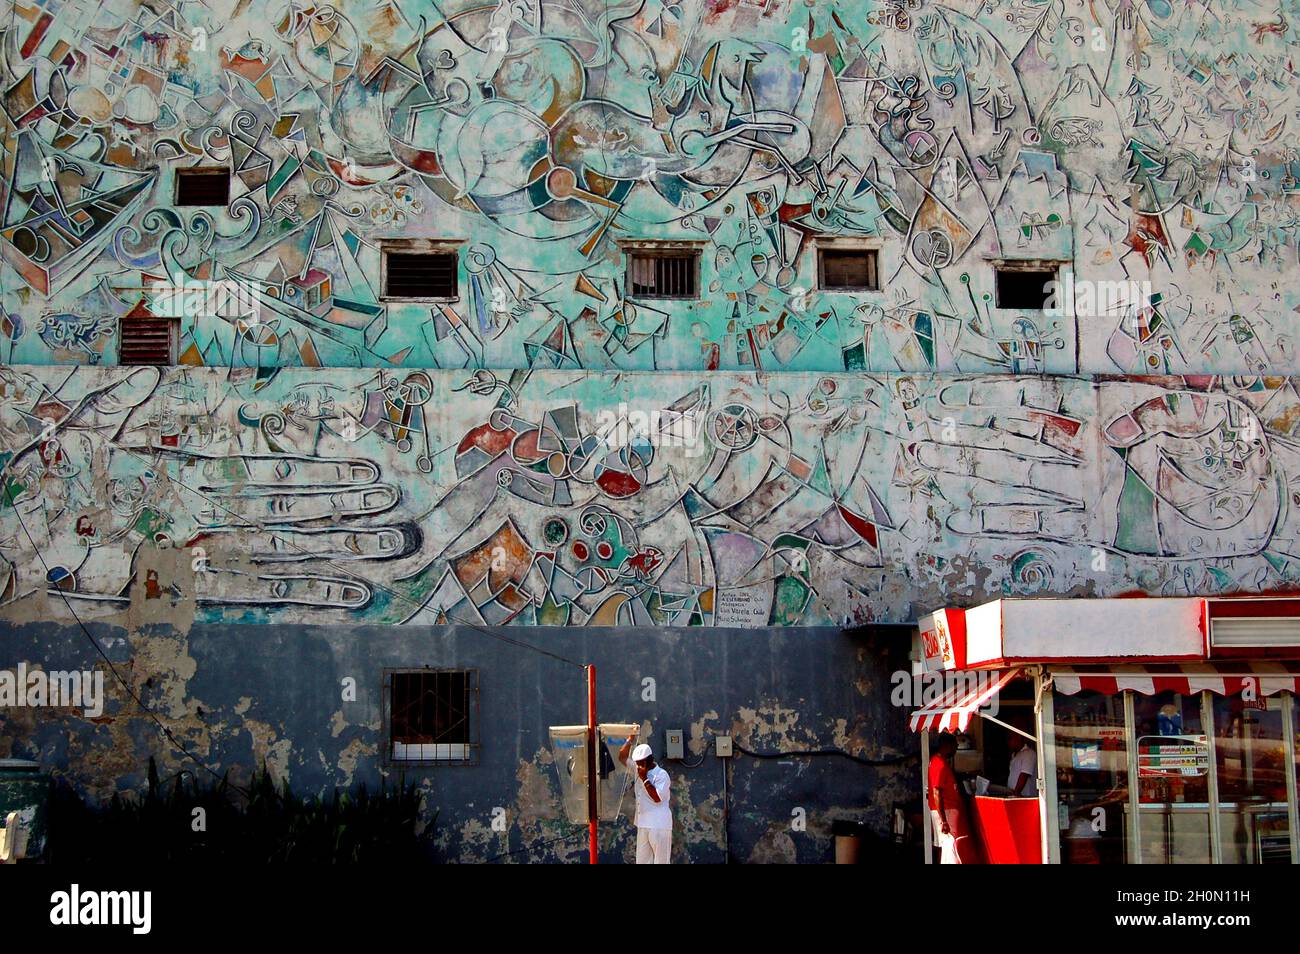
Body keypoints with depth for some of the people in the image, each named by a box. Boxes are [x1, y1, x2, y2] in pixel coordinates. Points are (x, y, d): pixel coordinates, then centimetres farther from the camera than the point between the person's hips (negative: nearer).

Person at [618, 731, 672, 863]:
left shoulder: (661, 775, -10)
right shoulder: (638, 770, 10)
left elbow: (657, 797, -19)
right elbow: (622, 757, 14)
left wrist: (645, 779, -17)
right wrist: (630, 740, 2)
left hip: (659, 825, -8)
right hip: (642, 825, 8)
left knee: (661, 860, -4)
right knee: (642, 860, 7)